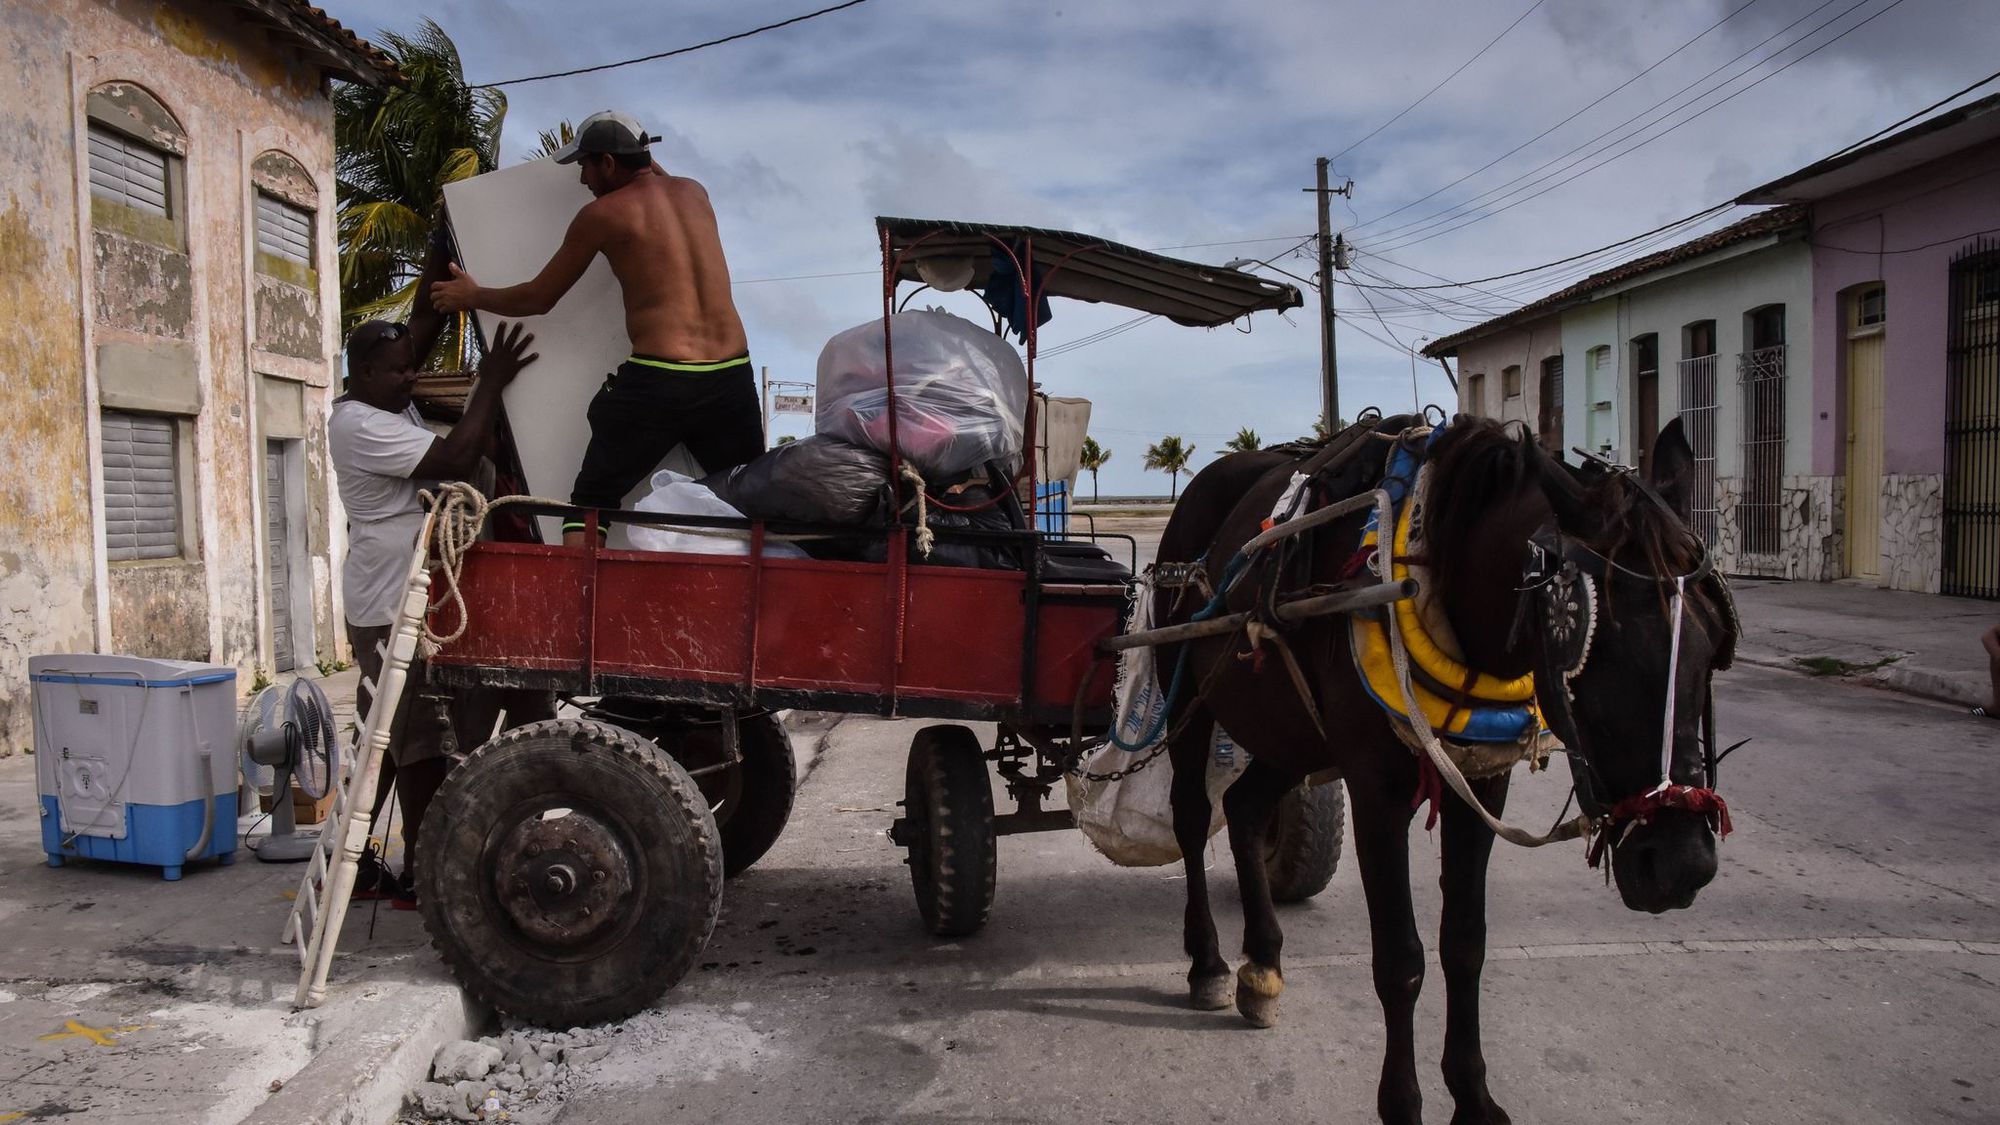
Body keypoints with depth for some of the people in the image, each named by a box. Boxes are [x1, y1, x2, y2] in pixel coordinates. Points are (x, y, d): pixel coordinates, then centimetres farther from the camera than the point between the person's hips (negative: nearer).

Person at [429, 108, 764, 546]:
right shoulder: (694, 193, 13)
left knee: (591, 502, 8)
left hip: (656, 382, -5)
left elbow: (537, 299, 10)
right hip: (734, 378, 5)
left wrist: (471, 297, 25)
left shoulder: (603, 214, 0)